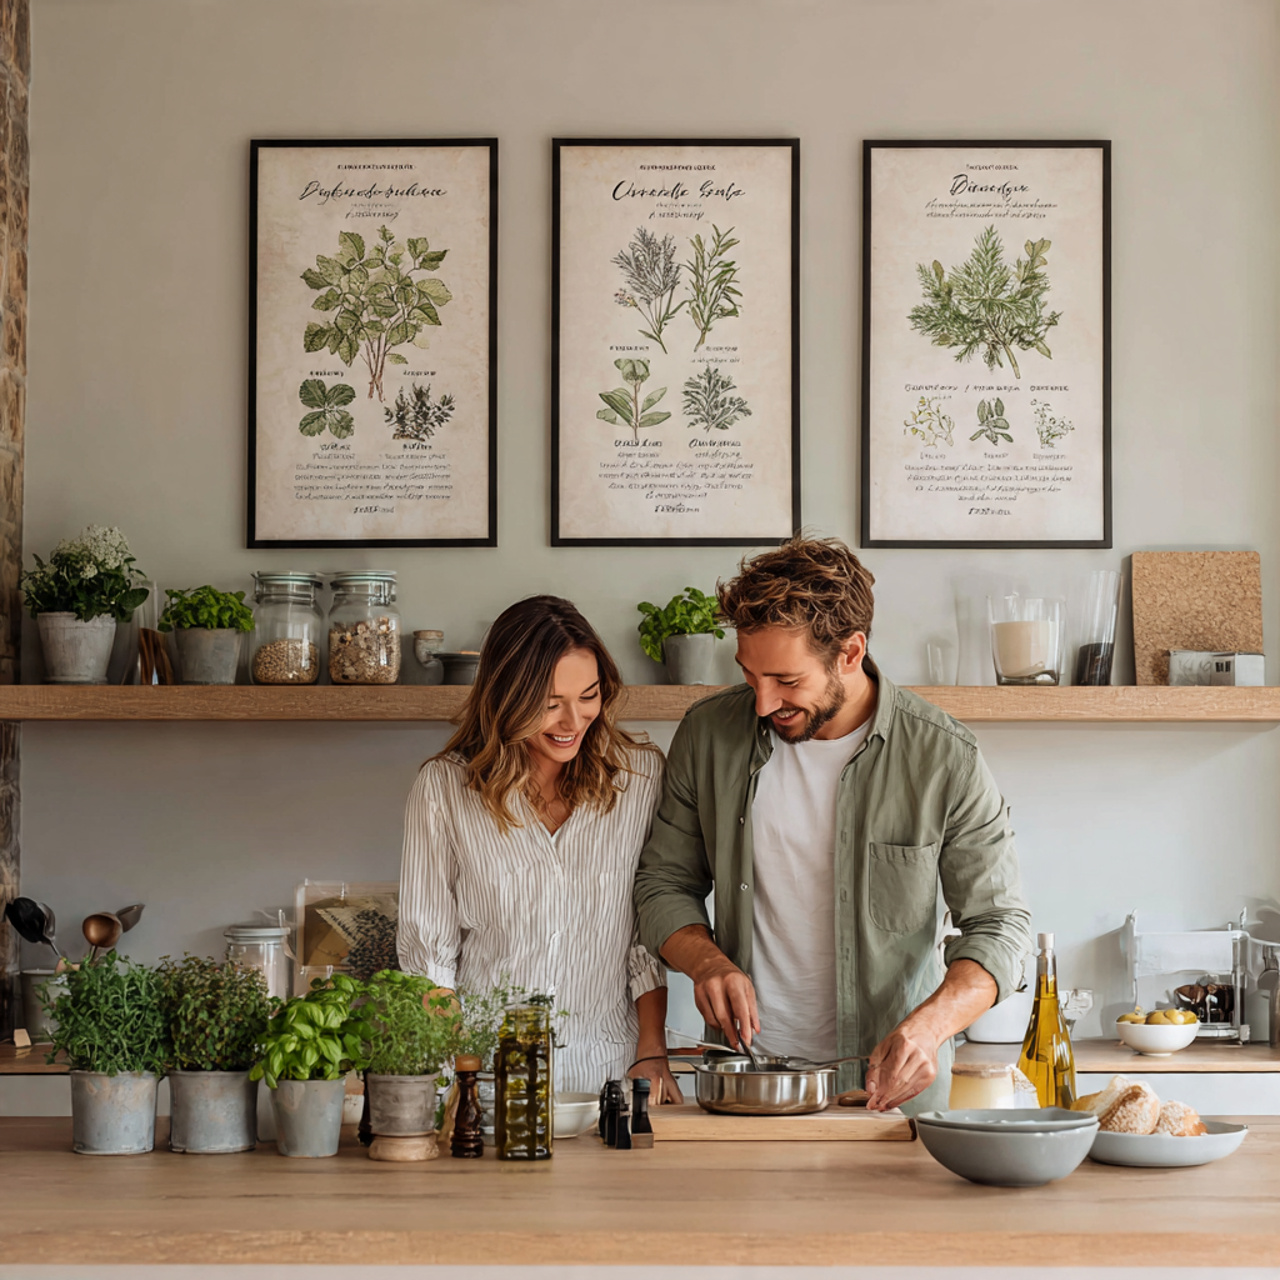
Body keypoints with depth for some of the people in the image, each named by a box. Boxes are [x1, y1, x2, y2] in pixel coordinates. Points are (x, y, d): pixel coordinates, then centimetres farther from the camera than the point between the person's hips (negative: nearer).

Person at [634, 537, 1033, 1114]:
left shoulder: (944, 758, -7)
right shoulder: (707, 735, 0)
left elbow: (998, 924, -2)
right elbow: (664, 883, 12)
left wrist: (930, 1025, -20)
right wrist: (706, 960, -9)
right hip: (747, 1072, 1)